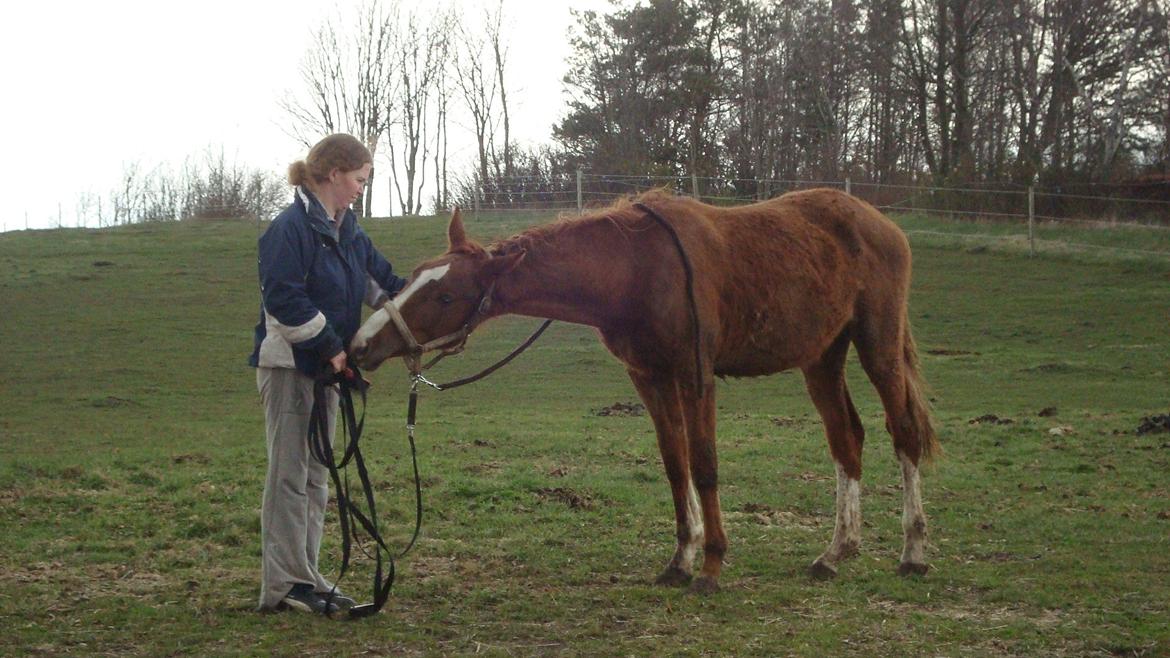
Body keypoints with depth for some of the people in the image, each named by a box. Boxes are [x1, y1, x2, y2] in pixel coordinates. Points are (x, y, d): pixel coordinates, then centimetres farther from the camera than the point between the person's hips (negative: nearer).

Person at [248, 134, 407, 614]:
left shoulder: (346, 231, 12)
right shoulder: (292, 227, -16)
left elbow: (382, 281, 20)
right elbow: (284, 299, -22)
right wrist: (330, 346, -20)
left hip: (324, 367, 10)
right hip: (288, 366, -9)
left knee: (315, 476, 13)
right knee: (289, 474, -6)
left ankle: (305, 577, 20)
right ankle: (283, 584, -2)